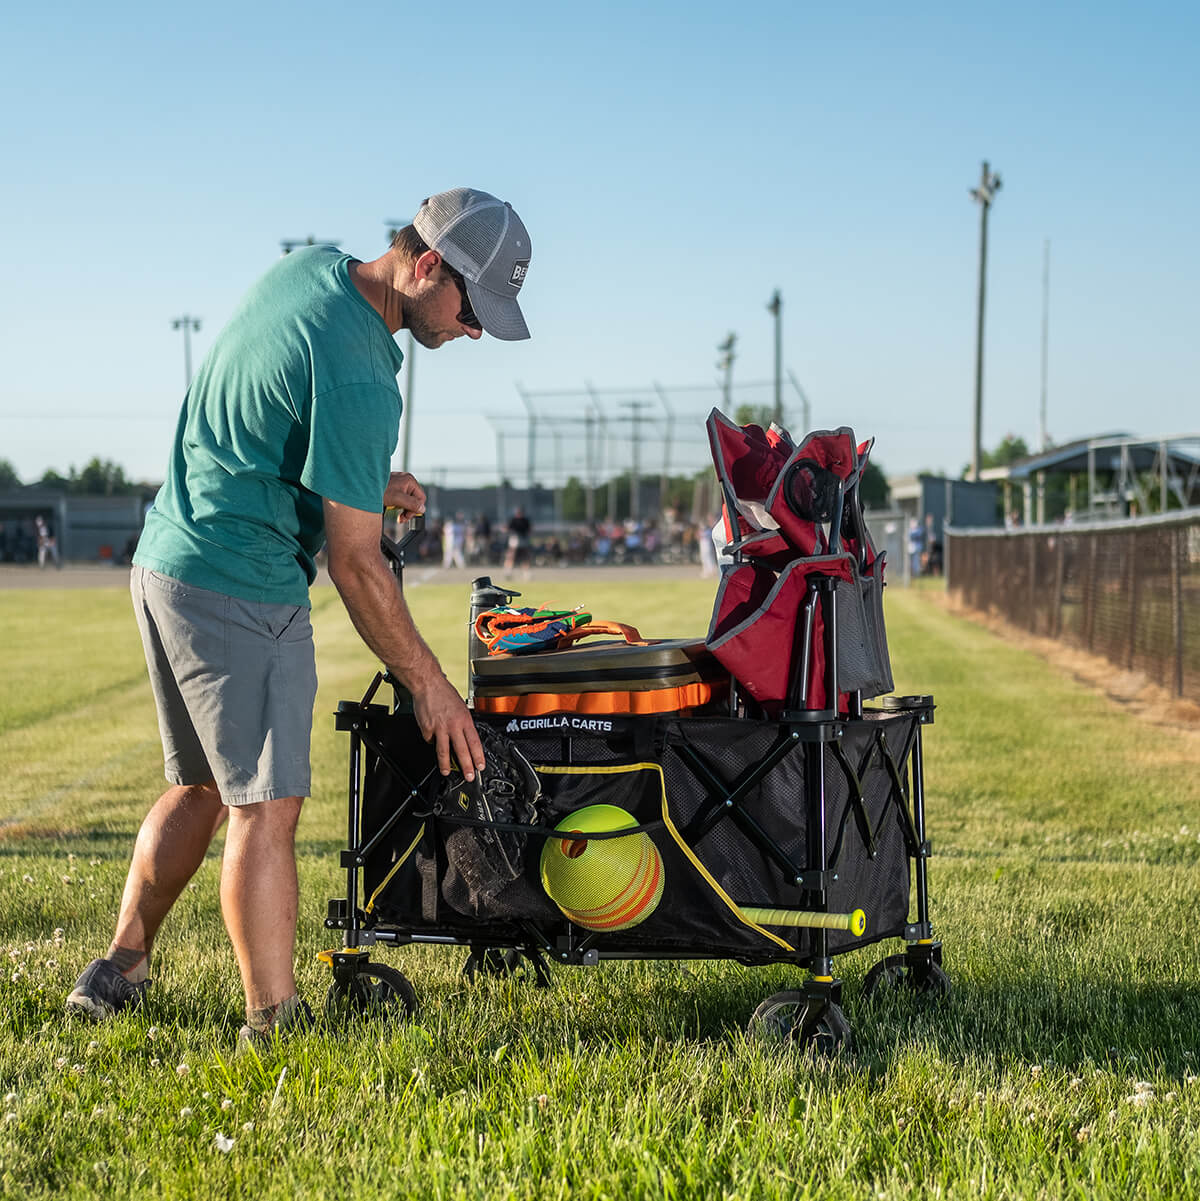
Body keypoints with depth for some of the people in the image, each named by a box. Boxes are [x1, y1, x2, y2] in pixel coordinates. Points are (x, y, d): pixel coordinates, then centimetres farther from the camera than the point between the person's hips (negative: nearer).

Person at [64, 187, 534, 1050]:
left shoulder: (311, 268, 6)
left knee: (203, 785, 19)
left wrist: (365, 479, 12)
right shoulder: (357, 378, -23)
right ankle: (273, 1025, -3)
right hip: (242, 589, -10)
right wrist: (429, 685, -11)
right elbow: (355, 564, -19)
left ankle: (119, 973, 26)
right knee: (266, 806, -6)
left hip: (165, 563, 10)